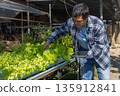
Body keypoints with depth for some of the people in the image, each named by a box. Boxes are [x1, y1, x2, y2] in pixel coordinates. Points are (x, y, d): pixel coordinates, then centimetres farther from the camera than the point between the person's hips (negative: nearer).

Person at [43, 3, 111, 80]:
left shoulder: (98, 24, -29)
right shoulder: (70, 22, -18)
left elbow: (100, 45, -25)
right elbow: (60, 31, 2)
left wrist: (88, 55, -31)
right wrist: (49, 40, -6)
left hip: (99, 53, -3)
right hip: (84, 52, 3)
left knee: (105, 79, 2)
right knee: (85, 77, 9)